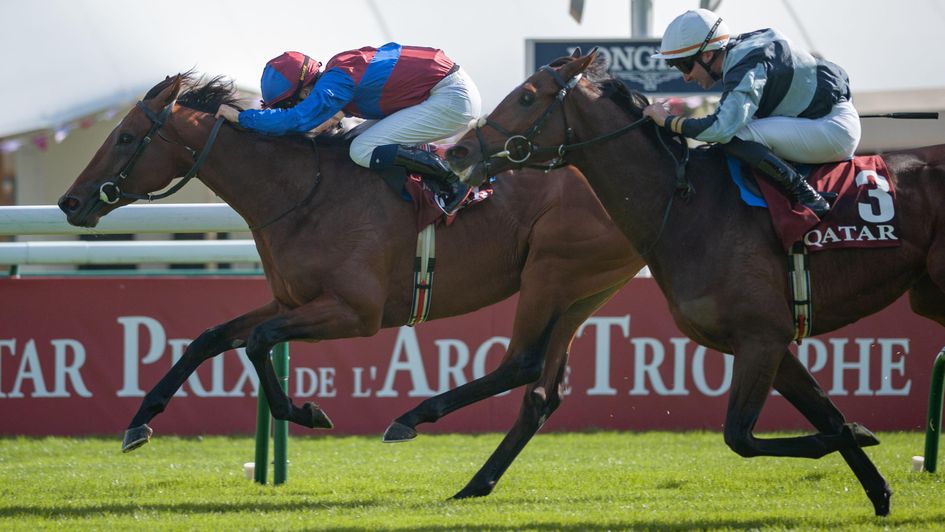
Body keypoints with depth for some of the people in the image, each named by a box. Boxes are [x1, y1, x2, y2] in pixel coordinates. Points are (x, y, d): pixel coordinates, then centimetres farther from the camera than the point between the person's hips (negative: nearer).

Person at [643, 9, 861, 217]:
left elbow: (722, 128, -34)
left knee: (737, 138, -23)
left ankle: (806, 197, -21)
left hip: (835, 128, -10)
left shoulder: (747, 68, -22)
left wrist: (668, 121, -24)